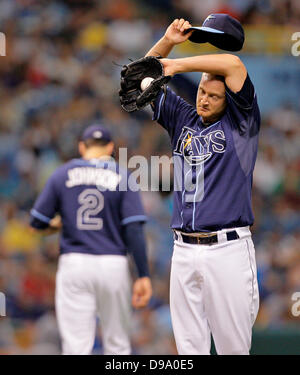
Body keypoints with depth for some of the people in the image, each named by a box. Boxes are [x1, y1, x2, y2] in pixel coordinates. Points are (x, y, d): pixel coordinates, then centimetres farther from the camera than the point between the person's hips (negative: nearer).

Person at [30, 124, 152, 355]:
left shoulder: (62, 174, 6)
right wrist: (143, 275, -7)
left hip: (74, 264, 0)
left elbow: (38, 223, 7)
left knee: (76, 347, -4)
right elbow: (134, 230, -6)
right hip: (113, 265, 0)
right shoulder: (122, 177, 2)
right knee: (117, 346, 11)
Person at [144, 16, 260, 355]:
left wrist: (177, 65, -6)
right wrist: (167, 42, 3)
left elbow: (233, 64, -11)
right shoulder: (183, 119, 16)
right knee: (189, 345, 4)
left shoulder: (239, 122, 3)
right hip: (184, 248, 4)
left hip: (228, 249, -4)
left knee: (233, 345, -4)